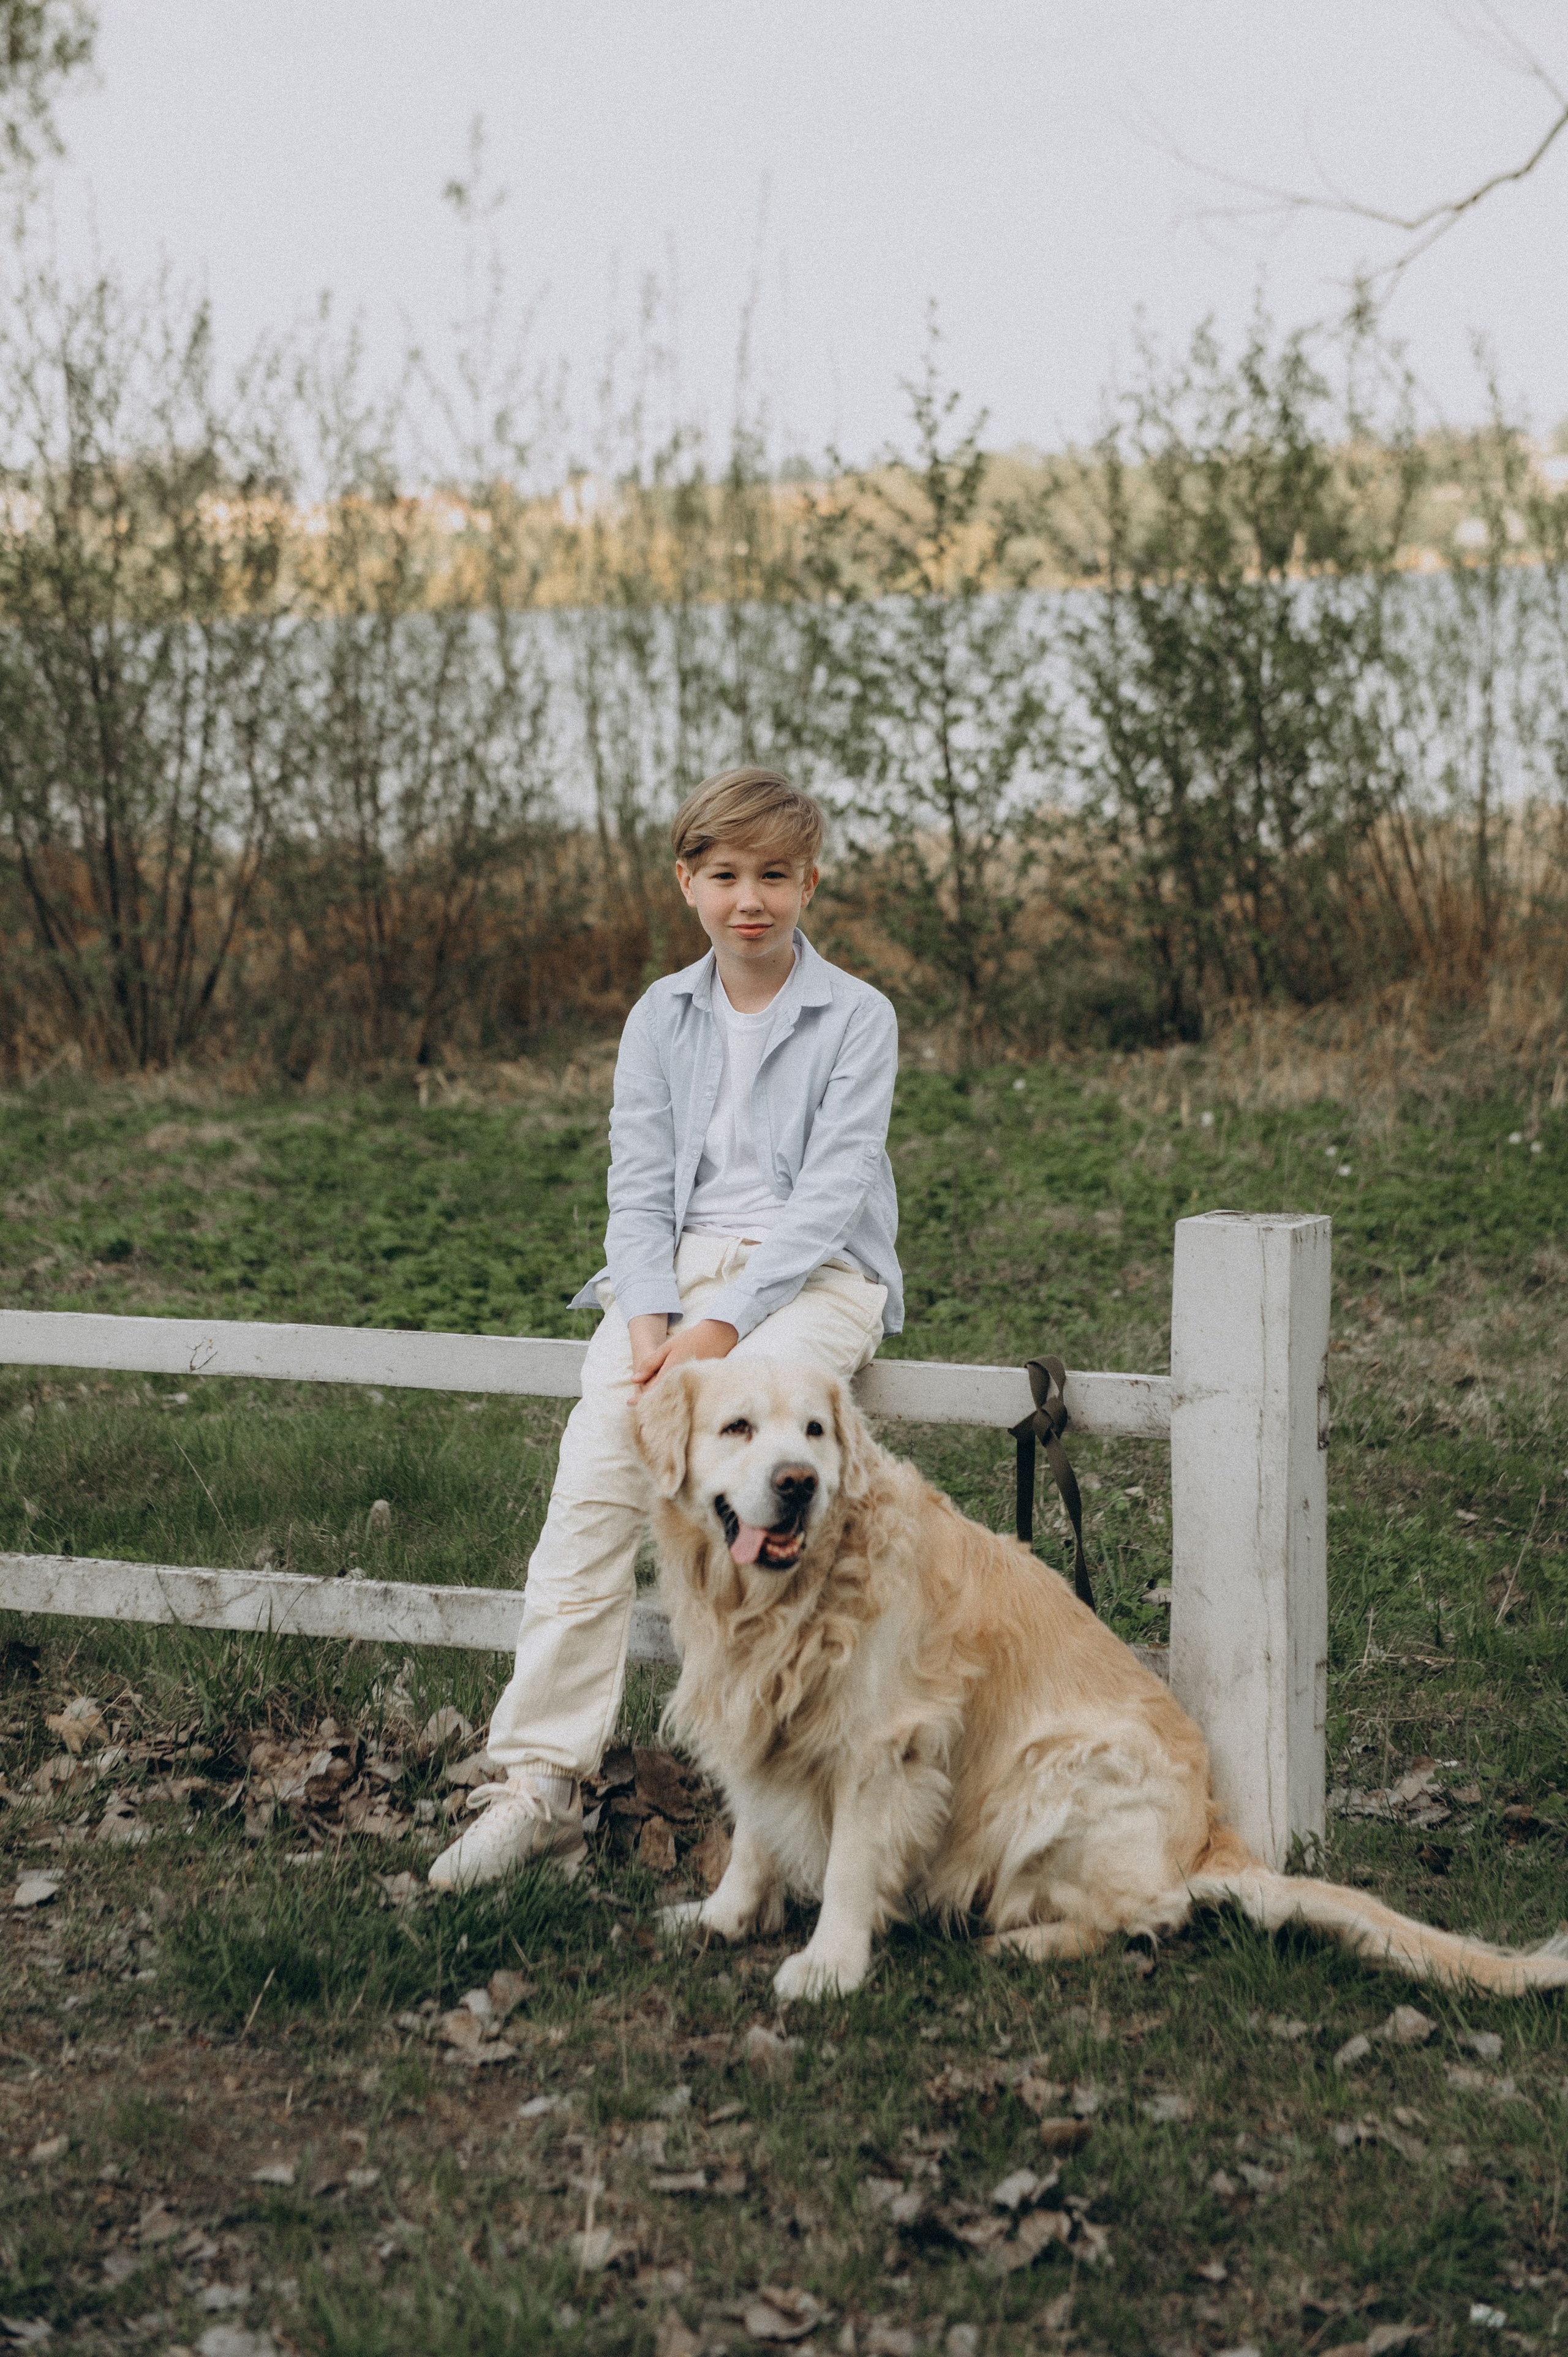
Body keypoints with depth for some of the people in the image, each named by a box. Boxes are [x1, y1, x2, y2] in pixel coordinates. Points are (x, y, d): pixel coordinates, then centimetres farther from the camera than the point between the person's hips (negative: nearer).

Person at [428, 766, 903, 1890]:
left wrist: (723, 1324, -20)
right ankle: (540, 1777, -26)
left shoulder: (856, 1016, 0)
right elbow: (638, 1189, 8)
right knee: (597, 1465, -23)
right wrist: (650, 1320, -11)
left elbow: (831, 1193, -9)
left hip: (815, 1273, -3)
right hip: (677, 1267, 3)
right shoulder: (661, 1018, 13)